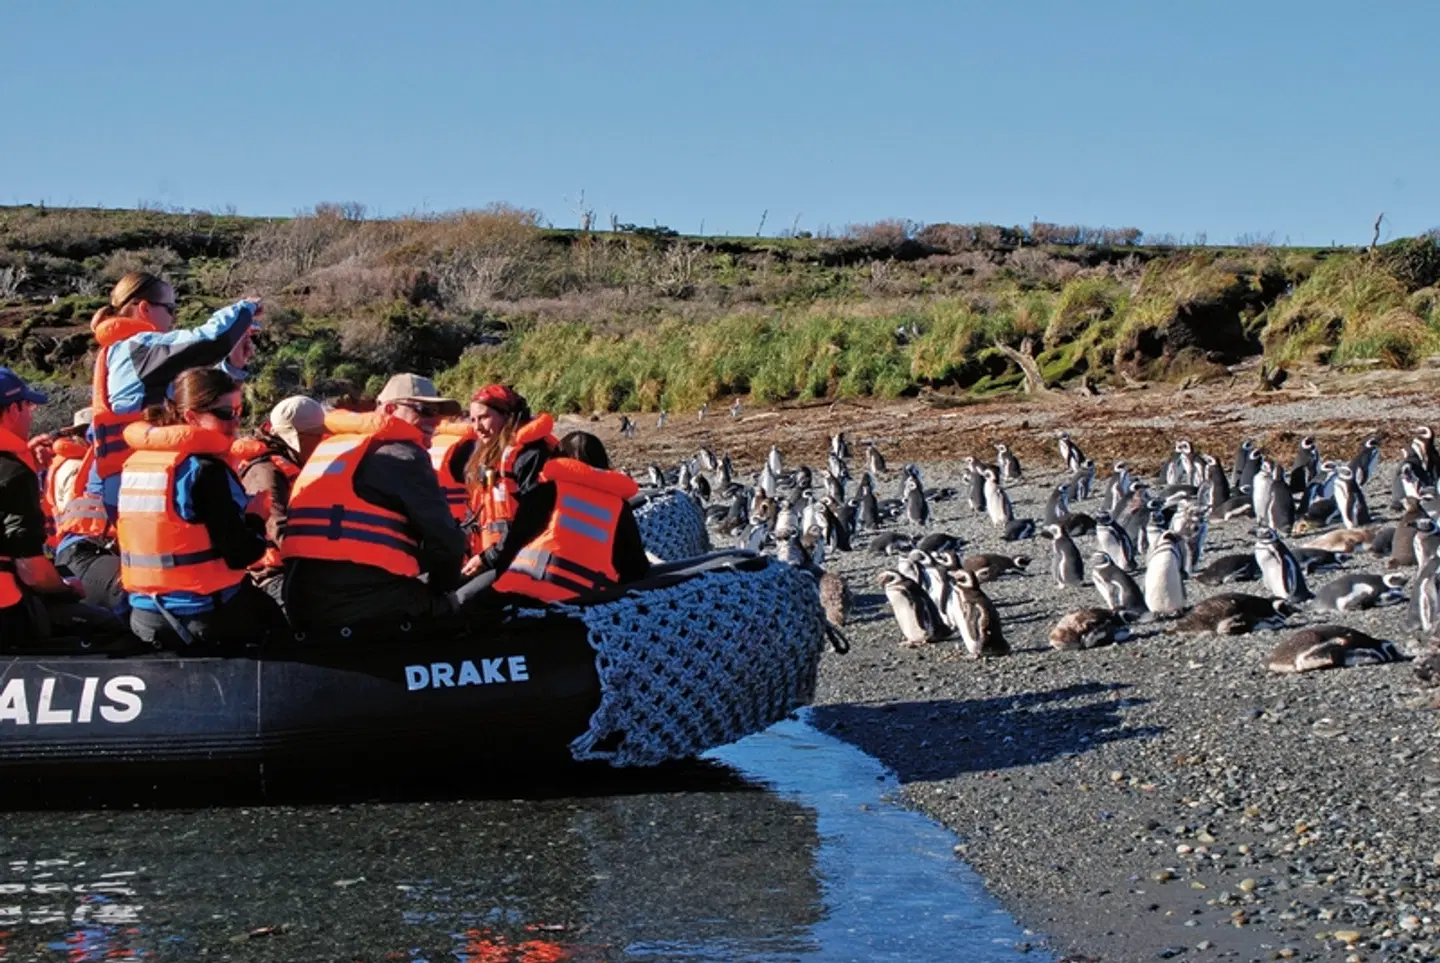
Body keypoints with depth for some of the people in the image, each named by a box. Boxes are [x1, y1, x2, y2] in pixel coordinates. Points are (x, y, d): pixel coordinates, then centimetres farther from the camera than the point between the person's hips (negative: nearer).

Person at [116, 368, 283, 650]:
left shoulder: (134, 462, 7)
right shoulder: (204, 470, -17)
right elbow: (239, 555, -17)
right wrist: (256, 524, 3)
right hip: (208, 619, -7)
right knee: (284, 615, 17)